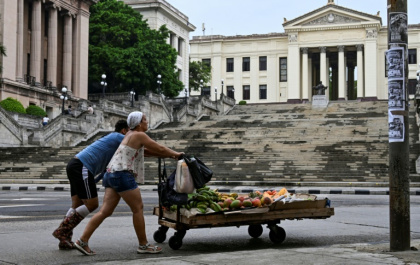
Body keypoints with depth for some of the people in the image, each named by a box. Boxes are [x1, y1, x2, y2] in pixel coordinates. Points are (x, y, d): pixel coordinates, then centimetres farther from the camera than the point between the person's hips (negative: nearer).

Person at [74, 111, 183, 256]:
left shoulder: (130, 135, 23)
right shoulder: (139, 135, -5)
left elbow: (147, 151, 26)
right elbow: (159, 148, -1)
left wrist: (169, 155, 22)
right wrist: (175, 154, 15)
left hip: (111, 174, 9)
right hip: (123, 175, -9)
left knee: (105, 211, 4)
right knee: (138, 208, 0)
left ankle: (82, 241, -1)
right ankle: (143, 245, 7)